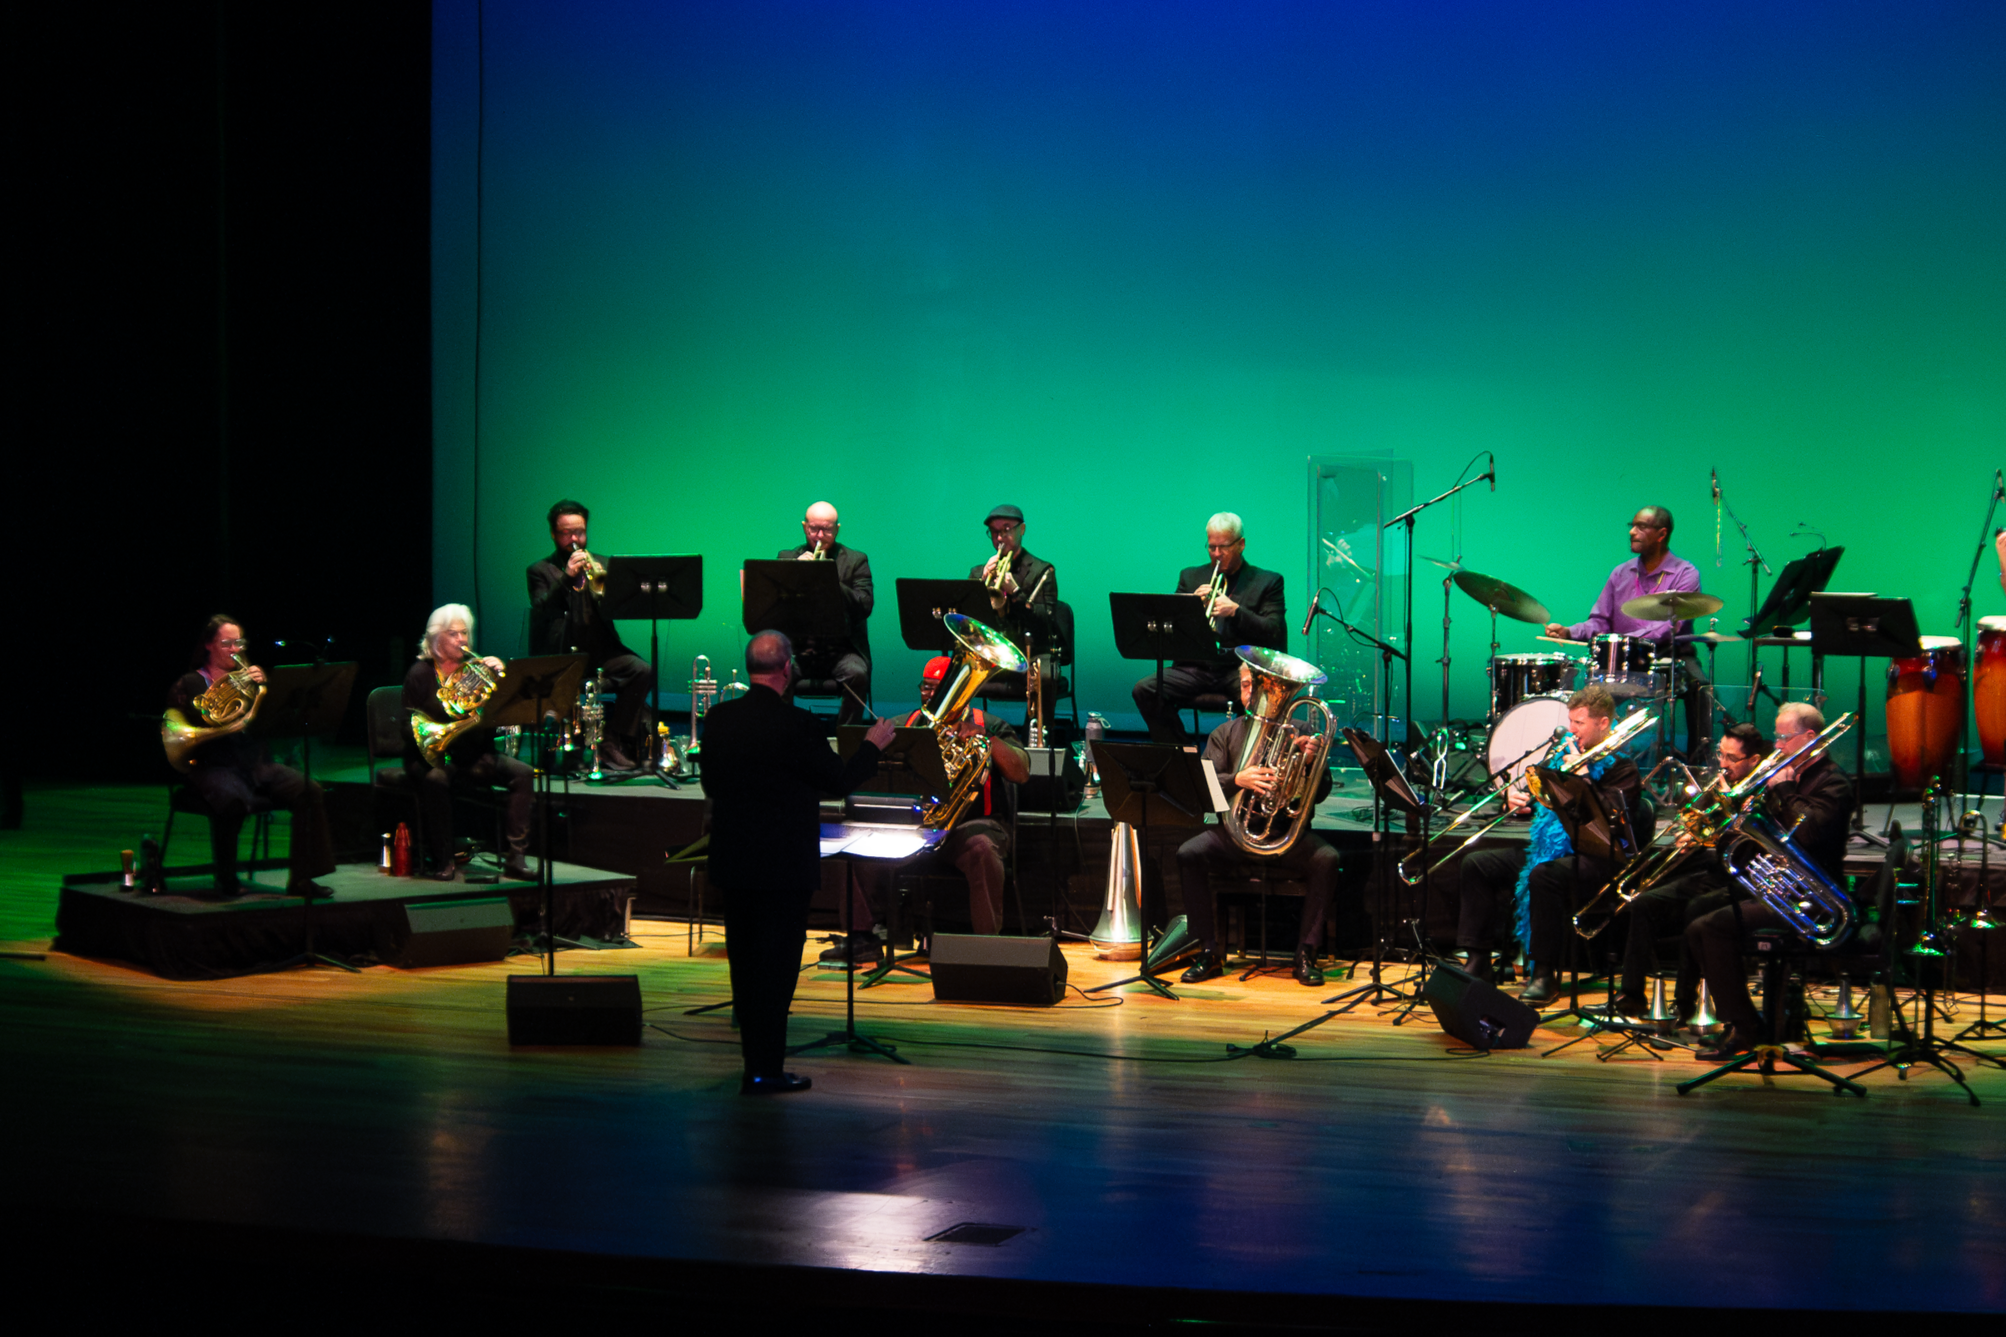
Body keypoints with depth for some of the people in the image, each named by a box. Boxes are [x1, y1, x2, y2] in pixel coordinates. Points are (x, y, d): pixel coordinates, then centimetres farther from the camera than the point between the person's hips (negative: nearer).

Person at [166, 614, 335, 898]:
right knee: (232, 799, -39)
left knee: (309, 791, -22)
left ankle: (301, 879, -18)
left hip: (256, 764, 5)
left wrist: (263, 686, -6)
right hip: (214, 766, -5)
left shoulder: (247, 677, 21)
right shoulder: (191, 683, 7)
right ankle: (226, 881, -19)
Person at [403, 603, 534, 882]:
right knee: (436, 779, -38)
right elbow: (409, 729, -6)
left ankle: (515, 857, -22)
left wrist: (499, 674, -12)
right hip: (433, 756, -4)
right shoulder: (420, 674, -1)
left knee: (522, 773, -20)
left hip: (475, 756, 4)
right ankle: (443, 862, -26)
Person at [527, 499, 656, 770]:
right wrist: (567, 577, -21)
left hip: (601, 649, 3)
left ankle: (614, 743, -17)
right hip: (561, 653, -3)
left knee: (642, 671, -24)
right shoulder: (540, 570, 9)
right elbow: (542, 611, -10)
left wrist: (602, 588, -15)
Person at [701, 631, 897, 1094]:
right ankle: (765, 1070, 3)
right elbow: (839, 780, -8)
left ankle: (754, 1057, 25)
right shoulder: (797, 724, -18)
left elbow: (711, 784, 10)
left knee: (745, 963, 15)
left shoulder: (717, 720, -1)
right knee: (776, 965, 1)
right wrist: (872, 745, 8)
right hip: (783, 865, -6)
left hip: (732, 861, 6)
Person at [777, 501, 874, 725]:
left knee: (856, 674, -33)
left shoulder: (856, 561, 10)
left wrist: (832, 582, -17)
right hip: (799, 647, 1)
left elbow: (865, 606, -6)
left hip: (841, 648, -1)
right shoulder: (787, 558, 15)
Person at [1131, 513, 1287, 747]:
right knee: (1145, 690, -22)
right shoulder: (1190, 577, 20)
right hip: (1195, 667, 3)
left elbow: (1274, 634, 0)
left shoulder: (1267, 582, 12)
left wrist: (1236, 611, -13)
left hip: (1241, 668, -3)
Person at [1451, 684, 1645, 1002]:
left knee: (1543, 875, -38)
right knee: (1476, 864, -3)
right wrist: (1515, 798, -1)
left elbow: (1613, 818, -21)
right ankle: (1478, 962, -5)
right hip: (1547, 849, 9)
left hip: (1595, 859, -9)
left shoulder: (1621, 767, -6)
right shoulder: (1564, 753, 16)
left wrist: (1582, 776, -18)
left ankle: (1545, 974, -29)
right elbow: (1537, 796, 23)